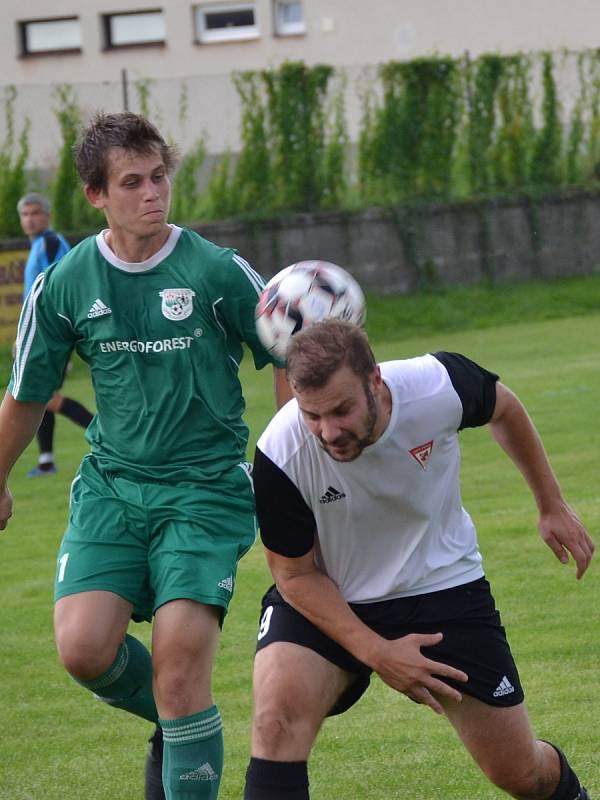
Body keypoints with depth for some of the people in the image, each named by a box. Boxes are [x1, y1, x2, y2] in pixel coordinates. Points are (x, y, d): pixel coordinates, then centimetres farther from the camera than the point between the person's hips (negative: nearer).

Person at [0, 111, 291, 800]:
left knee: (179, 663, -15)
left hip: (207, 489, -3)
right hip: (110, 486, 3)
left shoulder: (217, 271, -7)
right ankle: (179, 722, 17)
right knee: (84, 649, -14)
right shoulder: (64, 285, 0)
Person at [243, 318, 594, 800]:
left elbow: (505, 409, 0)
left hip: (444, 586, 1)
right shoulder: (280, 458, -29)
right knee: (277, 714, -31)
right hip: (328, 601, -1)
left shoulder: (439, 386, -26)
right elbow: (295, 574, -14)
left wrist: (552, 506, 9)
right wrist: (376, 652, -24)